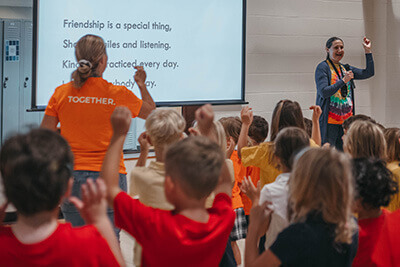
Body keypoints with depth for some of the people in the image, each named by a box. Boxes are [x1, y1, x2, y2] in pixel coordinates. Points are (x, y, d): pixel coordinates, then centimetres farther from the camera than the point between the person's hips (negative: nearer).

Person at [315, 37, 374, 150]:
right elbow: (323, 92, -15)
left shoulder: (345, 68, 16)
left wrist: (367, 50, 7)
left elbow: (369, 73, 13)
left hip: (346, 120, 6)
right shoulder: (322, 67, -4)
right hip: (329, 121, -6)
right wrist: (343, 81, -20)